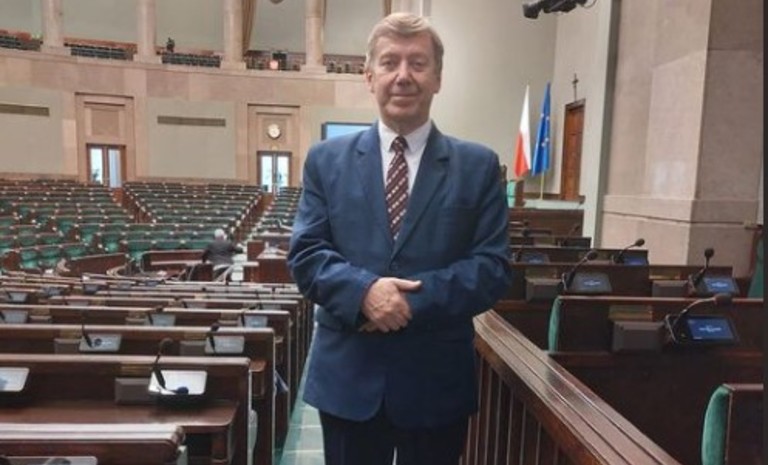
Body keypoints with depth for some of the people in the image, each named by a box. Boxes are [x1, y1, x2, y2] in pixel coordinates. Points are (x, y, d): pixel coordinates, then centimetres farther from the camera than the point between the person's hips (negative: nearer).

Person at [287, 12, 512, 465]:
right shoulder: (326, 159, 3)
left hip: (438, 379, 0)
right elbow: (304, 255, -3)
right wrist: (364, 289, -21)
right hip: (347, 376, 1)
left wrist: (413, 297, -19)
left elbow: (493, 267, -6)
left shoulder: (479, 165, -1)